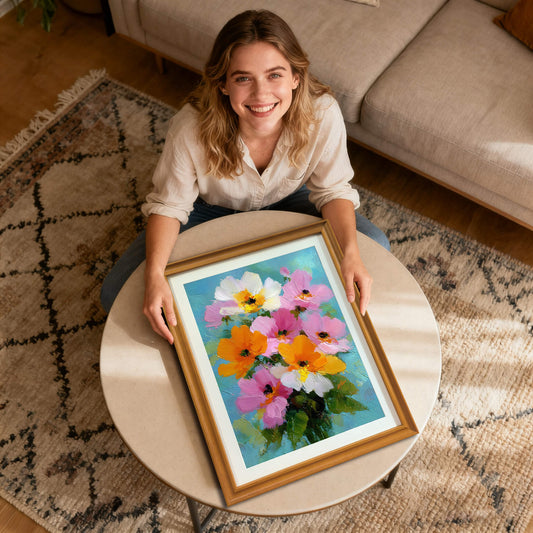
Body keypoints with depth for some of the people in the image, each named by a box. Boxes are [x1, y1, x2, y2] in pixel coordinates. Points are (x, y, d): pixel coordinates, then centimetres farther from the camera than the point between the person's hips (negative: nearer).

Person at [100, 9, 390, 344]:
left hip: (286, 201, 2)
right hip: (210, 210, -1)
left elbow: (333, 190, -17)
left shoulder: (322, 113, -33)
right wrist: (155, 275, -39)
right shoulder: (191, 129, -37)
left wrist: (351, 252, -34)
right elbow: (169, 205, -22)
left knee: (375, 245, -12)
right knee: (117, 295, -13)